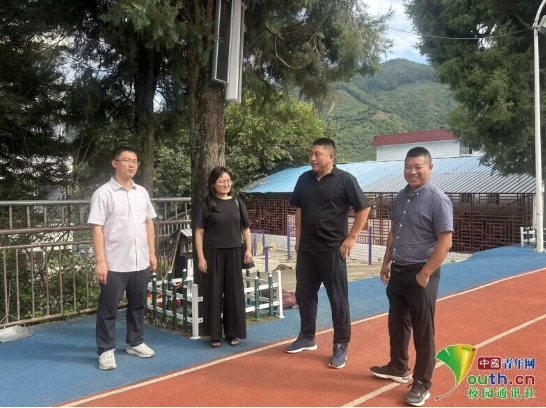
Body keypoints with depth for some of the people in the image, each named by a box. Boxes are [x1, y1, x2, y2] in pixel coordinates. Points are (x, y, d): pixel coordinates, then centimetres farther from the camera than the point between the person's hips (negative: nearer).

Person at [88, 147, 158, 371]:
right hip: (114, 264, -5)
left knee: (138, 305, 16)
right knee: (108, 309, 5)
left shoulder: (142, 192, 9)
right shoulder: (104, 193, -8)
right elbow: (96, 228, -11)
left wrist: (152, 253, 10)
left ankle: (135, 343, 32)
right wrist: (101, 261, -16)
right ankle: (106, 350, 17)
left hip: (141, 262, 6)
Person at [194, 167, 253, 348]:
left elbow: (246, 228, 11)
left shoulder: (237, 203, 6)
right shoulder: (206, 204, -2)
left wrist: (248, 249, 2)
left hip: (234, 253, 3)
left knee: (234, 292, 7)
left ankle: (232, 333, 20)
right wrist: (201, 257, -8)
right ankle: (215, 334, 15)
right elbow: (199, 232, -3)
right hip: (213, 253, -2)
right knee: (213, 292, 3)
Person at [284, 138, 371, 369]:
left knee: (338, 299, 2)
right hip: (306, 249, 6)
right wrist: (298, 238, 11)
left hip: (332, 249, -5)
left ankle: (341, 347, 14)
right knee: (304, 295, 14)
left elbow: (364, 209, -7)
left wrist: (352, 238, -11)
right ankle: (307, 337, 31)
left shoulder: (344, 179, -9)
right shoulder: (304, 179, 6)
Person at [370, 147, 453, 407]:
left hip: (420, 275, -7)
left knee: (423, 332, 4)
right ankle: (397, 369, 38)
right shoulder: (401, 197, 8)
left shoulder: (438, 200, -15)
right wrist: (386, 263, 15)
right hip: (397, 272, 8)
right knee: (397, 324, 20)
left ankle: (422, 384, 18)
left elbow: (445, 243, -19)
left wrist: (425, 274, -20)